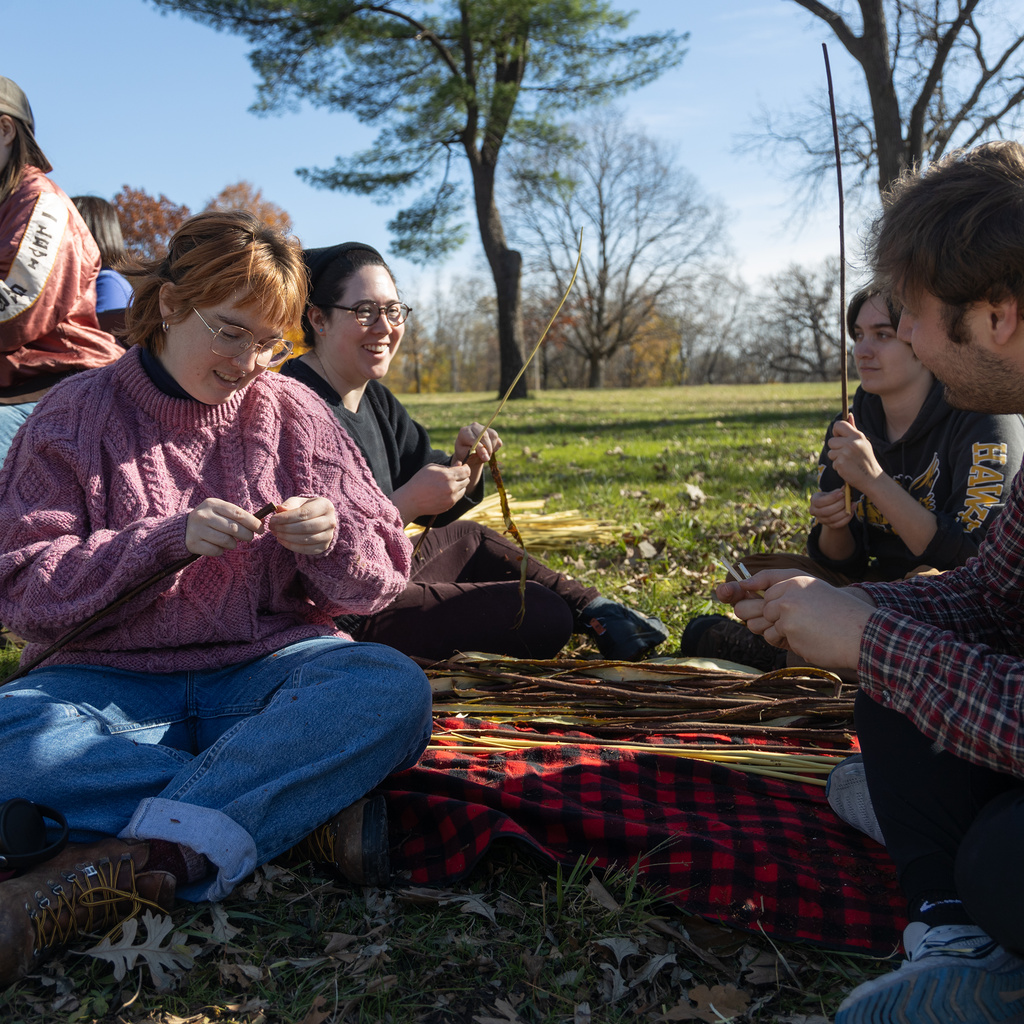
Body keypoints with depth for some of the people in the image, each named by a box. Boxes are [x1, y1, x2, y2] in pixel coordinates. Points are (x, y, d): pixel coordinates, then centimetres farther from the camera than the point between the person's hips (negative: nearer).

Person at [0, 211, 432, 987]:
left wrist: (334, 541, -15)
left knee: (392, 688, -31)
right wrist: (164, 540, -17)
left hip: (267, 670, 1)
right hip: (114, 682, 0)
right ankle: (315, 807, -28)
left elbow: (384, 573, 8)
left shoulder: (293, 413, 7)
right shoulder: (76, 415, 4)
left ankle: (110, 873, -37)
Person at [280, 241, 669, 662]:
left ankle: (595, 612, 30)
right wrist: (407, 502, -26)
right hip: (349, 617, -10)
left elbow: (438, 511, 11)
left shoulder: (373, 398, 8)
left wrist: (466, 465, -9)